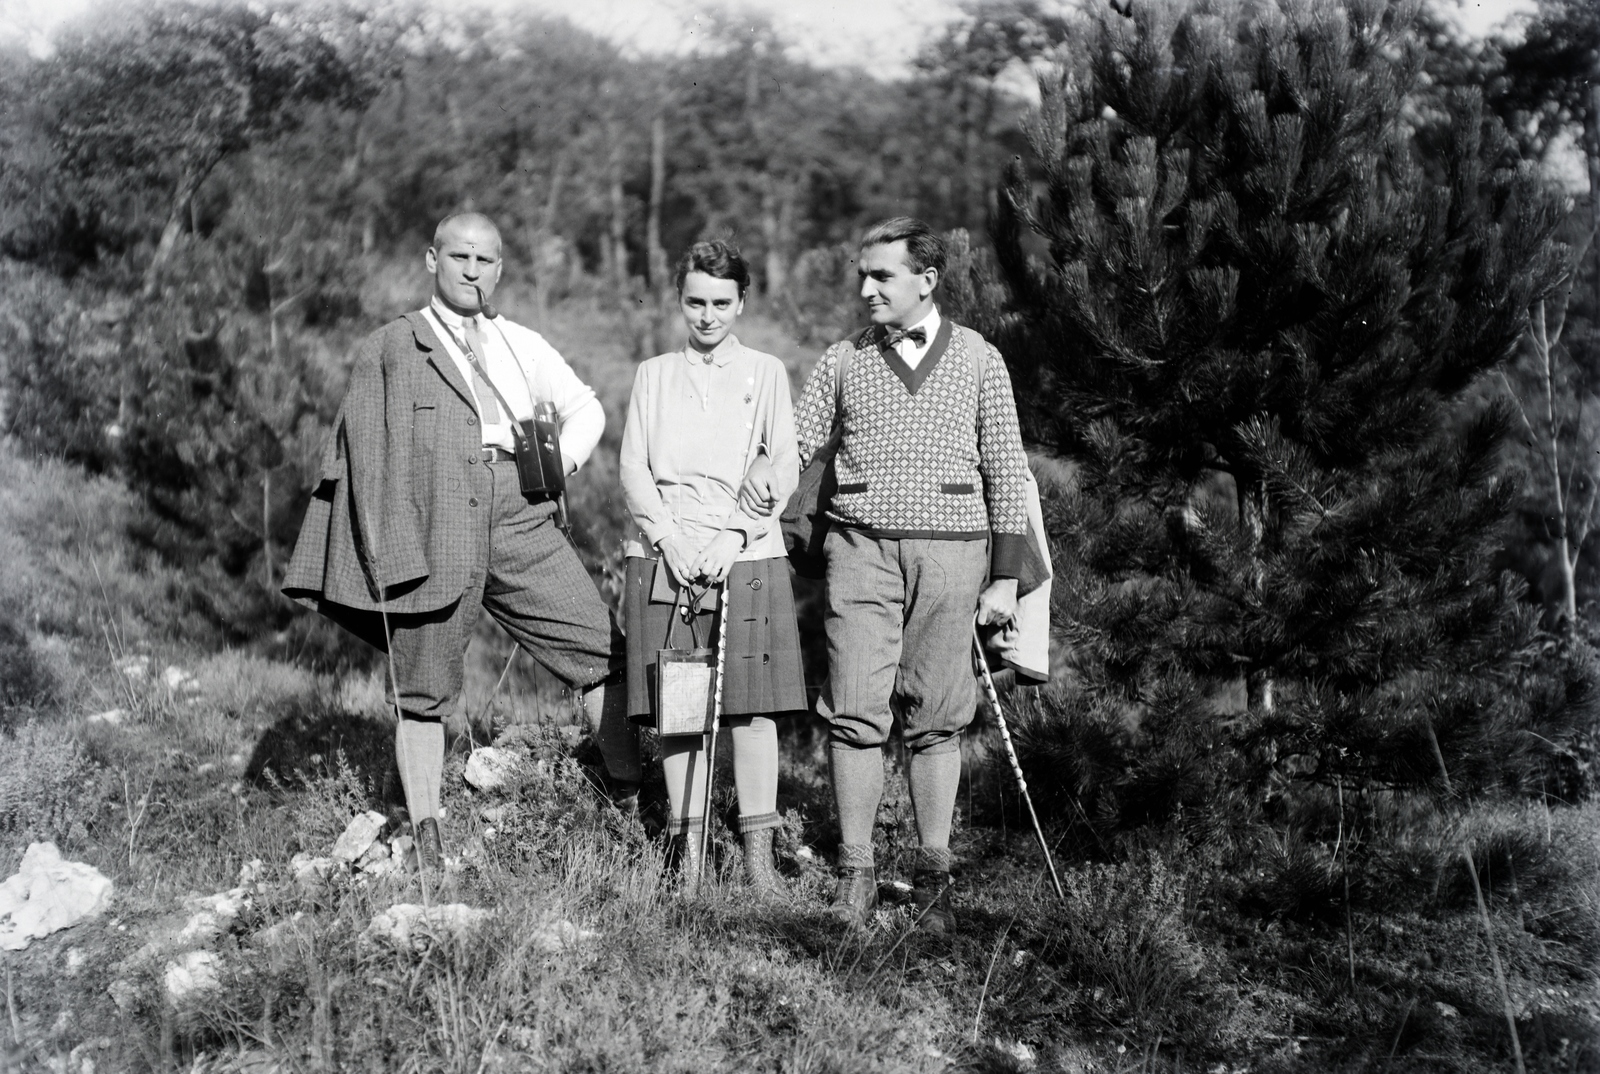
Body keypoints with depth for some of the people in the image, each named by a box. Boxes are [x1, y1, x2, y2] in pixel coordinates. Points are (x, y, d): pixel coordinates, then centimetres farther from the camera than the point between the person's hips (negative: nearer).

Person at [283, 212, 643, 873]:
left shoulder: (522, 345, 18)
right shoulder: (387, 350, 8)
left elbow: (584, 406, 26)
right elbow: (365, 457, 5)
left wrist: (563, 457, 4)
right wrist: (388, 555, -5)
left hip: (520, 524, 3)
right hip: (434, 539, -3)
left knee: (603, 651, -4)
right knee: (423, 694, 1)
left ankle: (635, 804, 6)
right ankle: (427, 848, 10)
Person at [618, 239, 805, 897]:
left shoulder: (765, 374, 12)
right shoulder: (654, 376, 15)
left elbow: (784, 468, 4)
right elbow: (632, 468, 8)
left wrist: (735, 535, -9)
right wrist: (669, 538, -8)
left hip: (748, 554, -1)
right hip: (665, 554, 1)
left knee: (753, 706, -6)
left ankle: (758, 856, -2)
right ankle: (688, 854, 4)